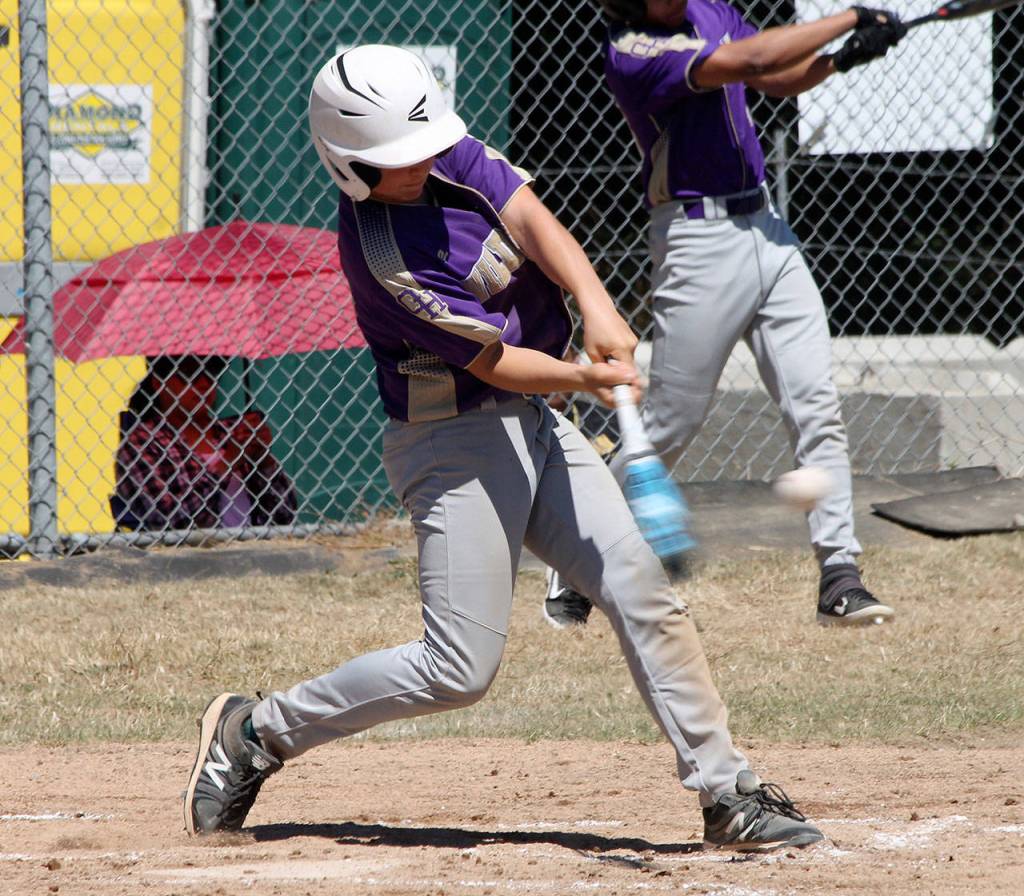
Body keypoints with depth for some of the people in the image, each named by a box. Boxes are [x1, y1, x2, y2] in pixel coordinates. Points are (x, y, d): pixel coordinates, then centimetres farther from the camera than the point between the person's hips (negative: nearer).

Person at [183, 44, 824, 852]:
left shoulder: (447, 155, -2)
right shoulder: (380, 255, -23)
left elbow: (530, 219, -14)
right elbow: (491, 362, -21)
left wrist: (596, 305, -31)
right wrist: (586, 377, -35)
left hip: (532, 423, 8)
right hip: (455, 443, -8)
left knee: (644, 593, -4)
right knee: (460, 669, -7)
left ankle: (729, 794, -2)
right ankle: (255, 733, 9)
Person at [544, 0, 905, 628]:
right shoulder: (631, 53, -17)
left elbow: (780, 79, 16)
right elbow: (750, 60, -26)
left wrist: (841, 58, -4)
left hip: (764, 225, 7)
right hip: (698, 241, -7)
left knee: (817, 407, -3)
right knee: (669, 429, -1)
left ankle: (840, 576, -2)